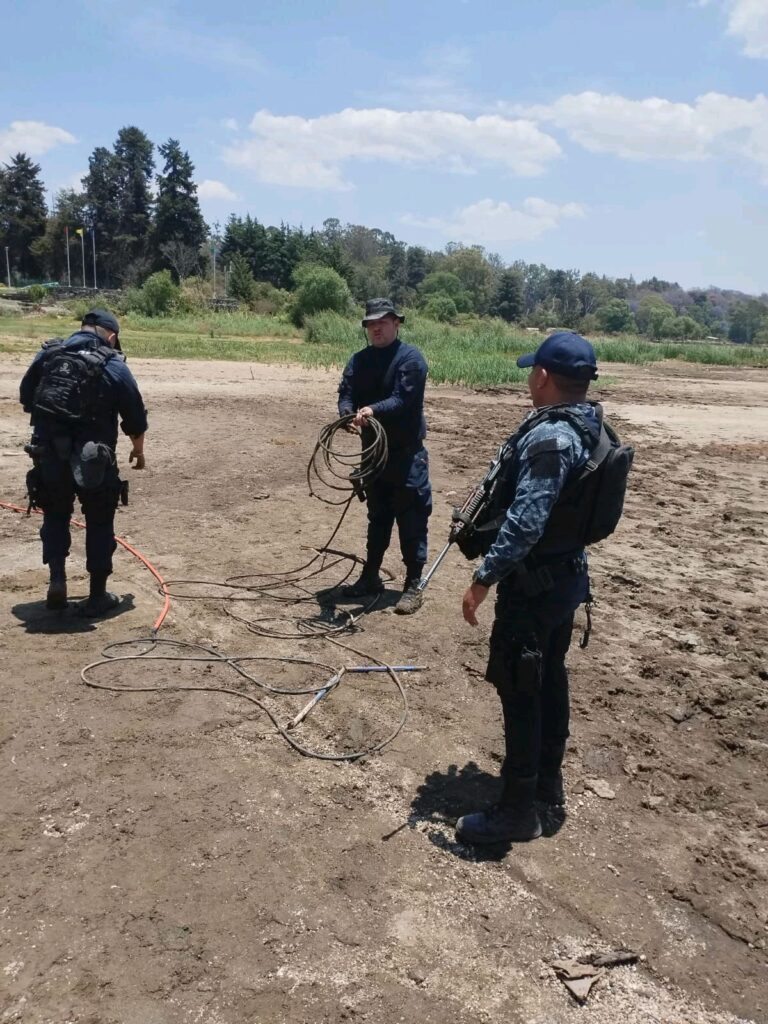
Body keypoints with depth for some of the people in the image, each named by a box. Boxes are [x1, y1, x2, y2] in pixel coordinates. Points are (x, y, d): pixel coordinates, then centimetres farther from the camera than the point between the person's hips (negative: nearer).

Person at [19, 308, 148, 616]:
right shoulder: (113, 366, -5)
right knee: (99, 523, 12)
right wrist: (138, 448, 21)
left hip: (49, 456, 3)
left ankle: (57, 579, 11)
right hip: (94, 460, -3)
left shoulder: (47, 355, 6)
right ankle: (97, 596, 17)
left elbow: (25, 397, 16)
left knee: (55, 516, 23)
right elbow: (135, 416, 1)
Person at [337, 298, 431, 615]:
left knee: (411, 521, -1)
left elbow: (403, 399, -21)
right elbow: (346, 393, -5)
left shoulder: (411, 358, -10)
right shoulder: (359, 360, 7)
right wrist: (348, 414, -28)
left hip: (406, 453, -6)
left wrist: (373, 410, -37)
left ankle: (414, 585, 7)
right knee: (377, 517, 18)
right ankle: (371, 577, 29)